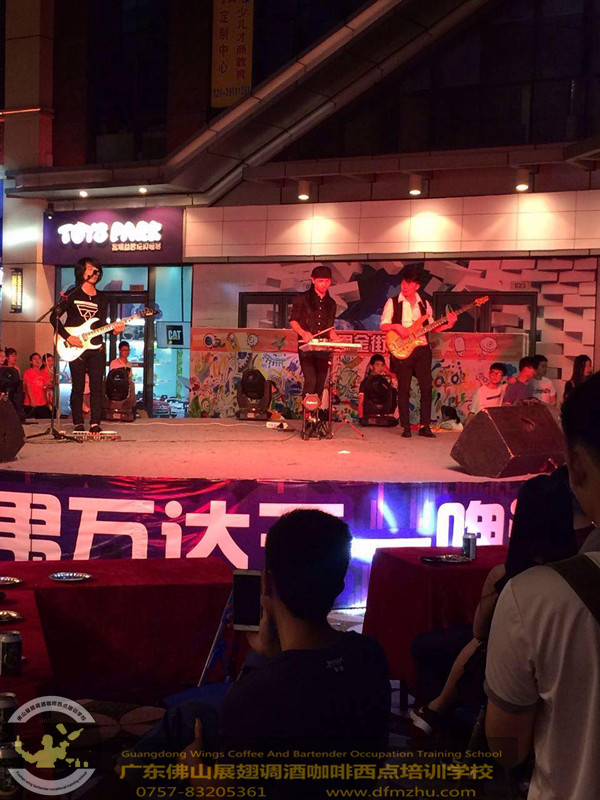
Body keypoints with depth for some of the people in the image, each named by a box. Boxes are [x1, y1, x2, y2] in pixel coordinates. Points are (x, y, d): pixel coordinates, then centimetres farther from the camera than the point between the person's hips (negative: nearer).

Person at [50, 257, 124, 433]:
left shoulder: (101, 297, 13)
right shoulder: (72, 295, 0)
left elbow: (101, 323, 11)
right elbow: (54, 316, -4)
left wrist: (114, 328, -10)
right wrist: (68, 337, -12)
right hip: (75, 347, -4)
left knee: (96, 386, -2)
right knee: (78, 388, -2)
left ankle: (95, 423, 0)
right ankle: (78, 424, 7)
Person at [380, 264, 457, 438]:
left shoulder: (424, 304, 14)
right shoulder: (393, 302, 5)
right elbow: (383, 325, 1)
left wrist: (448, 325, 1)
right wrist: (396, 326, -18)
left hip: (422, 348, 3)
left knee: (426, 387, -2)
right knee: (404, 389, -2)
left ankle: (425, 426, 4)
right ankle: (405, 427, 4)